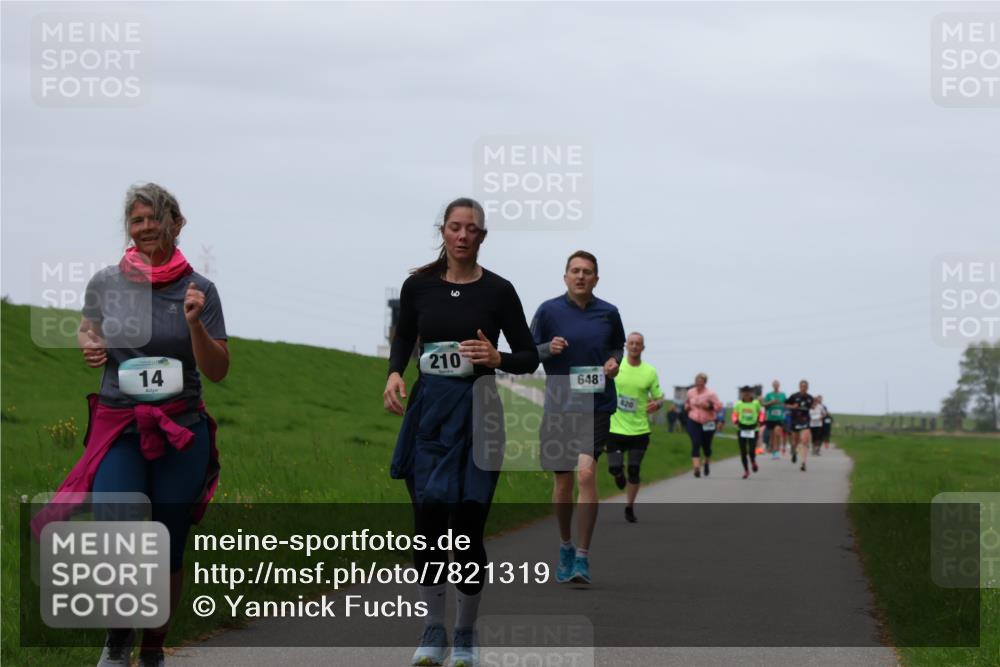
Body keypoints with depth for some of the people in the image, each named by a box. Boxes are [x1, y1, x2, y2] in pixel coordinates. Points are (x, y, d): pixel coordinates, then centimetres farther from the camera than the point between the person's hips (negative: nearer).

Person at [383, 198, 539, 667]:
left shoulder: (498, 290, -3)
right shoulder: (419, 285, 2)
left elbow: (529, 358, 2)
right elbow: (403, 337, 17)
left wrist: (496, 358, -18)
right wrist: (394, 374, -3)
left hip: (475, 411, -2)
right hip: (428, 407, 2)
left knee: (467, 526, -2)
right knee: (428, 522, -1)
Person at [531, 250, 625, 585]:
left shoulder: (608, 313, 4)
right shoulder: (549, 310, -1)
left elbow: (618, 345, 21)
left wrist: (614, 360, 0)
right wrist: (549, 349, -16)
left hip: (596, 406, -1)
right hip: (559, 406, 1)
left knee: (586, 473, -18)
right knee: (563, 482, 8)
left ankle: (582, 557, -14)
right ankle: (566, 547, 32)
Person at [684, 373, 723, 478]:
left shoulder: (710, 394, -7)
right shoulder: (690, 392, 5)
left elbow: (719, 406, -8)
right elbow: (687, 403, 23)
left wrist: (708, 406, -22)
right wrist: (687, 406, 0)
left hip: (707, 423, -1)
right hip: (693, 422, 1)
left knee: (706, 445, 11)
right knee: (695, 444, -14)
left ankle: (706, 463, 41)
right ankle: (697, 468, -20)